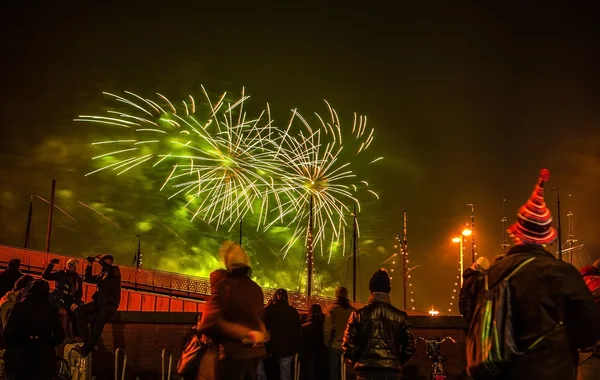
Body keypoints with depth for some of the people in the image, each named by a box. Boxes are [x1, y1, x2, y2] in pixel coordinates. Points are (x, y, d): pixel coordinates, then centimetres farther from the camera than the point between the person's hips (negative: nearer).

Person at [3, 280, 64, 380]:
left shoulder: (20, 307, -5)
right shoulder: (51, 310, 1)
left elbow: (8, 333, -10)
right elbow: (59, 336, -2)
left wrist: (12, 347, 10)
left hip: (20, 358, -1)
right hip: (44, 359, 2)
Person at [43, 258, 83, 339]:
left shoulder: (78, 279, 11)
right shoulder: (60, 274, 6)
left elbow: (79, 293, 4)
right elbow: (45, 276, -3)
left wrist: (75, 303, -14)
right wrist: (51, 265, -13)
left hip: (69, 302, 3)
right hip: (57, 301, -3)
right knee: (65, 313, -32)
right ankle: (67, 336, -28)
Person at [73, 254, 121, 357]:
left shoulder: (115, 270, -1)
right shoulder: (101, 274, 20)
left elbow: (110, 269, -24)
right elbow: (88, 279, 22)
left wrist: (99, 260, -15)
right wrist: (90, 265, 11)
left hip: (110, 303, -8)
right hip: (99, 302, 8)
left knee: (98, 324, -22)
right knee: (79, 310, -5)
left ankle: (86, 349, -23)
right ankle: (84, 336, -9)